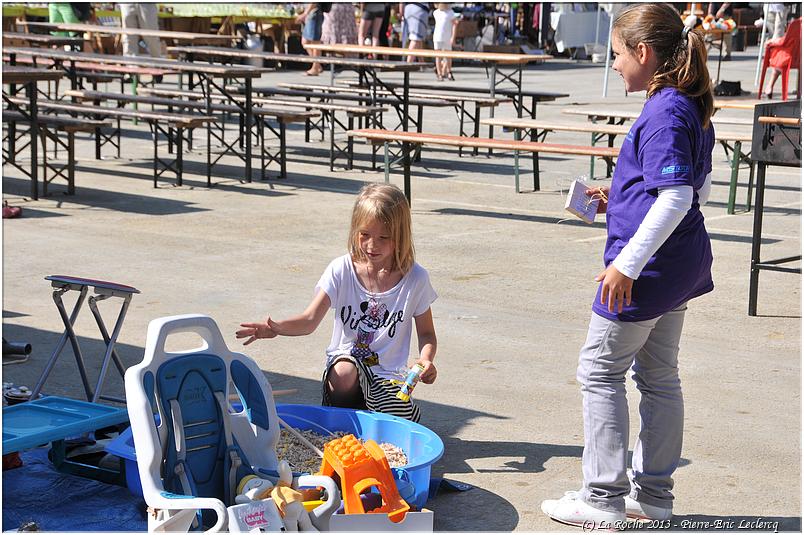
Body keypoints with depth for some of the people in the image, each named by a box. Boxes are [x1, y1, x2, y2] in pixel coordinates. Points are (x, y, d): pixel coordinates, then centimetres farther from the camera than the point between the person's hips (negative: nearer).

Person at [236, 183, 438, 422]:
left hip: (388, 373, 1)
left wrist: (426, 359, -19)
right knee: (344, 375, -37)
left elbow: (426, 333, 4)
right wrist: (276, 327, -36)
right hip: (346, 359, 0)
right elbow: (310, 319, -15)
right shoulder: (342, 270, -7)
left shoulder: (415, 279, -6)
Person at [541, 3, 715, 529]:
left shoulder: (664, 113, -20)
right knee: (659, 375, 16)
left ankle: (603, 498, 6)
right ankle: (653, 492, 26)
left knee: (600, 370, 1)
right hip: (682, 261, 10)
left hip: (648, 264, -10)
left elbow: (678, 196, -27)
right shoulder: (693, 109, 10)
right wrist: (620, 197, 17)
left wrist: (627, 264, -25)